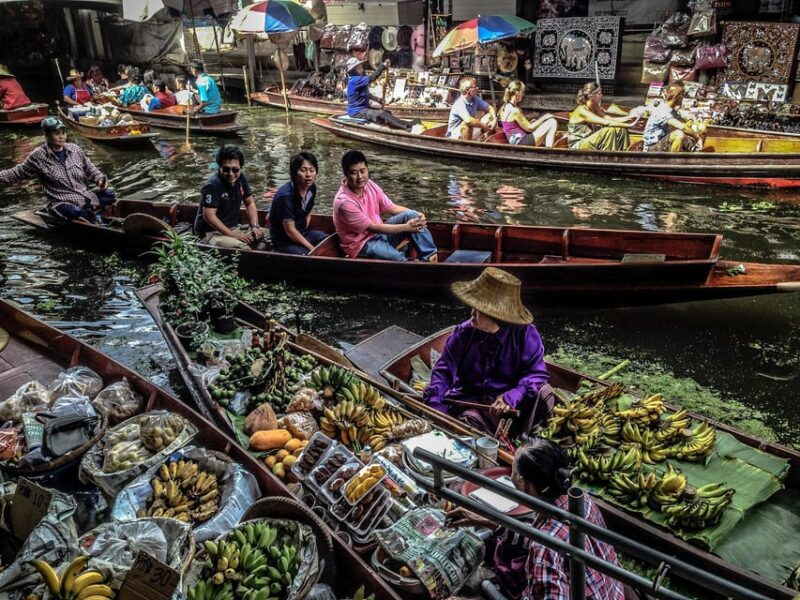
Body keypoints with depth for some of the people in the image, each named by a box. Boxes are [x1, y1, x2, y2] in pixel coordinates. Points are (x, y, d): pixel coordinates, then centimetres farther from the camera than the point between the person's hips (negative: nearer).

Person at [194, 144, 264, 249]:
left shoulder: (240, 178, 3)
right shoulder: (212, 186, -19)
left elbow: (250, 203, 12)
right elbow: (209, 216, -23)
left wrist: (255, 226, -4)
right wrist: (234, 235, -24)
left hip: (233, 228, 8)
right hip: (211, 232, -8)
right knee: (241, 248, -33)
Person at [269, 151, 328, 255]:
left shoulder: (312, 187, -3)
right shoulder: (285, 196, -26)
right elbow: (290, 231, -22)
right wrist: (312, 248, -19)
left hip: (303, 233, 8)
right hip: (285, 241, -7)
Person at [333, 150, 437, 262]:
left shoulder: (369, 185, -4)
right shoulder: (344, 202, -26)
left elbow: (392, 208, 3)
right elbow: (372, 228, -22)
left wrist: (416, 215, -15)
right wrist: (406, 227, -23)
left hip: (379, 233, 7)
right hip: (362, 244, -7)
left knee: (411, 215, -13)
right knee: (401, 259, -32)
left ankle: (430, 257, -11)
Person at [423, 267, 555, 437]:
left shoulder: (525, 334, -12)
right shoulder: (463, 333, -8)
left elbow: (536, 372, -15)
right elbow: (443, 370, -7)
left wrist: (513, 396, -33)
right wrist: (435, 404, -23)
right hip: (470, 401, 0)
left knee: (544, 393, -26)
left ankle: (514, 438, -8)